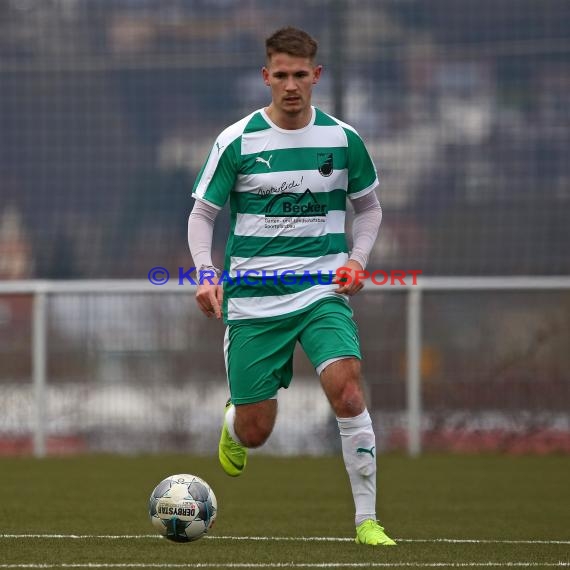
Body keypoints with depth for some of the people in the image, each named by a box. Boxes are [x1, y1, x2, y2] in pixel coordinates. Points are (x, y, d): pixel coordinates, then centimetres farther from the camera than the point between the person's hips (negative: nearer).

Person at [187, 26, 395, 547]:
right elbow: (202, 213, 4)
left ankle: (367, 519, -15)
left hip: (323, 292, 0)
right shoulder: (237, 141, -3)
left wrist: (357, 259, -1)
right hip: (253, 299, 0)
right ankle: (233, 422, 43)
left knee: (346, 387, -24)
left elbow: (368, 206, 17)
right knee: (255, 432, 2)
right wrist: (207, 274, -13)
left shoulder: (343, 139, 2)